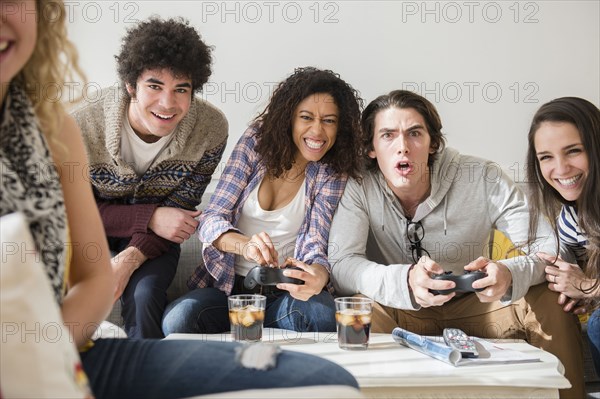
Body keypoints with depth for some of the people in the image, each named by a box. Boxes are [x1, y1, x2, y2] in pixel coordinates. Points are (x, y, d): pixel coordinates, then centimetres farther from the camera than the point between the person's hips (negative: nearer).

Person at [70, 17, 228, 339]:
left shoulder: (210, 129, -22)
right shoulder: (83, 125, -27)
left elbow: (179, 210, -13)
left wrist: (130, 258, -29)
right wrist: (150, 218, -29)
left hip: (153, 236, 0)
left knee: (143, 295, -27)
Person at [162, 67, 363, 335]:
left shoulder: (332, 173, -1)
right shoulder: (257, 141, -2)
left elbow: (315, 246, -11)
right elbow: (211, 219, -8)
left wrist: (318, 276, -37)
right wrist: (245, 244, -32)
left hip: (285, 292, 0)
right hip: (228, 285, 0)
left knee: (323, 314, -33)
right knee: (178, 318, -30)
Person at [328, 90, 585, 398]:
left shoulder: (482, 179, -15)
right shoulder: (359, 187, -15)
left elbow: (549, 246, -17)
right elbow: (341, 266, -24)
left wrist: (510, 275, -41)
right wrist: (406, 282, -44)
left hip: (473, 307, 2)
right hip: (400, 312, -1)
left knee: (551, 303, -20)